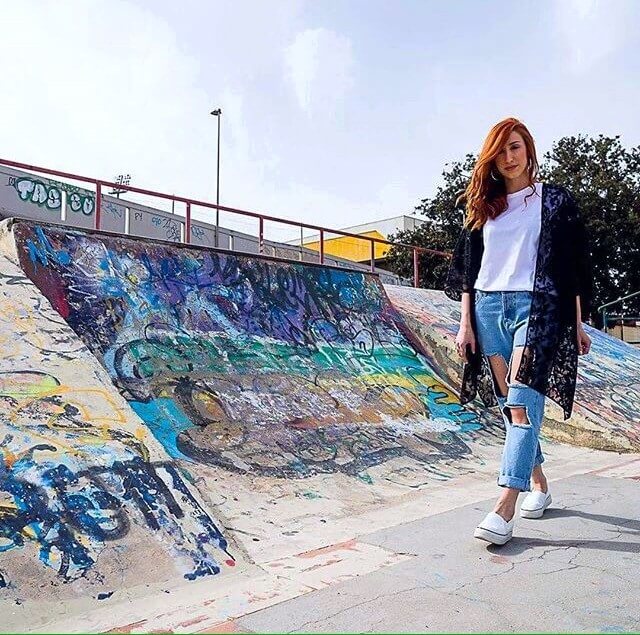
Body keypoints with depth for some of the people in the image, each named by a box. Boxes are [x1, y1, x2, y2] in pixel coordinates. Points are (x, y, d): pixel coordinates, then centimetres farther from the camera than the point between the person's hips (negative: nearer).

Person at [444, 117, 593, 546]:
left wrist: (578, 323, 1)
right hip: (488, 306, 4)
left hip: (536, 307, -4)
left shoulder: (555, 200, 8)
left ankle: (504, 510, -18)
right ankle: (539, 485, 24)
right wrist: (465, 322, 5)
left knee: (523, 402, -15)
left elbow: (575, 265, 6)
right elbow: (467, 267, 13)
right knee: (508, 404, 7)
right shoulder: (482, 206, 15)